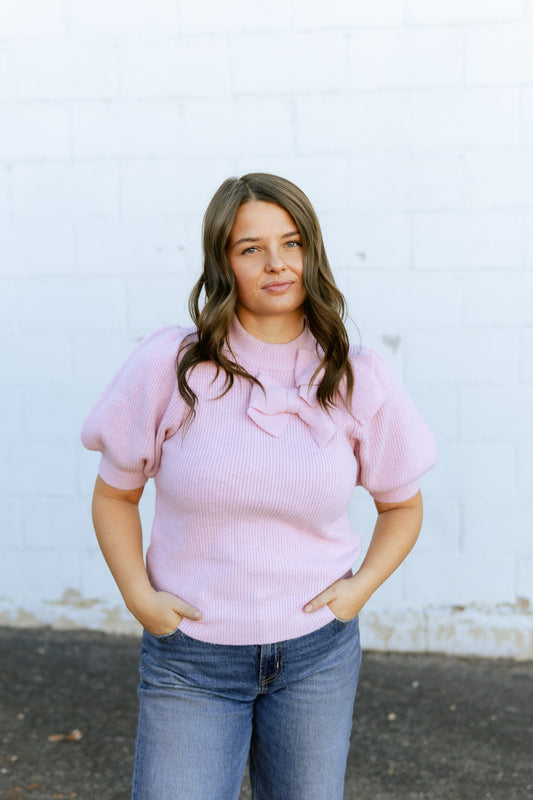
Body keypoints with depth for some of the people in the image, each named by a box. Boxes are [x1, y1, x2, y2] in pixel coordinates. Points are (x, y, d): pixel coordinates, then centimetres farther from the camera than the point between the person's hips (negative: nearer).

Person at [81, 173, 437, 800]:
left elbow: (402, 505, 10)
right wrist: (139, 596, -9)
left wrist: (362, 586, -5)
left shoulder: (359, 381, -4)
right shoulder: (168, 365, -9)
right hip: (188, 654, -1)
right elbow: (114, 494, 2)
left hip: (317, 651, 2)